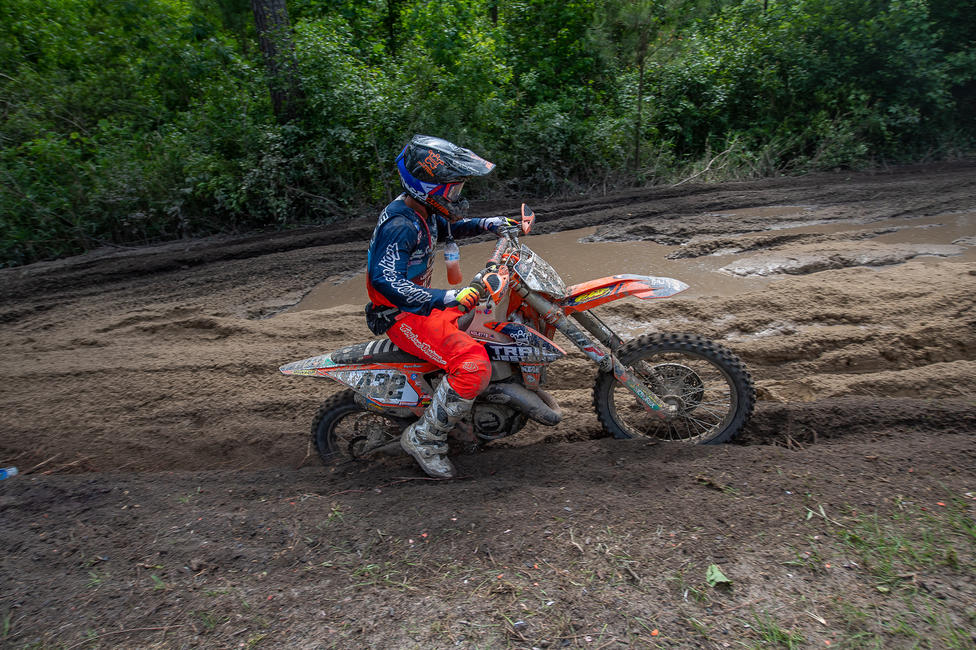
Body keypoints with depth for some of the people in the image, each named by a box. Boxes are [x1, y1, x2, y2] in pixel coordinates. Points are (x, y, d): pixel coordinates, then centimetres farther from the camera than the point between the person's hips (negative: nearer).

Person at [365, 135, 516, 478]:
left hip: (424, 302, 10)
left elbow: (448, 227, 31)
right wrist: (446, 298, -45)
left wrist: (487, 224, 17)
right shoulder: (399, 225, -23)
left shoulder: (423, 212, 8)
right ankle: (424, 438, -12)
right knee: (473, 365, -29)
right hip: (404, 315, -10)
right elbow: (385, 281, -37)